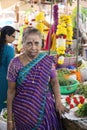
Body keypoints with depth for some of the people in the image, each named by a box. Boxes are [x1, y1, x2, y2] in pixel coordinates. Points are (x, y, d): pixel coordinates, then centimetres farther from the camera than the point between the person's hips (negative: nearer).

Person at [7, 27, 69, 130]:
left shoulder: (48, 60, -5)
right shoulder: (15, 64, -10)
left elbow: (54, 82, 6)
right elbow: (11, 91, -5)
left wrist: (58, 102, -8)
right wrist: (9, 119, -4)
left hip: (46, 109, 2)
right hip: (23, 112, -1)